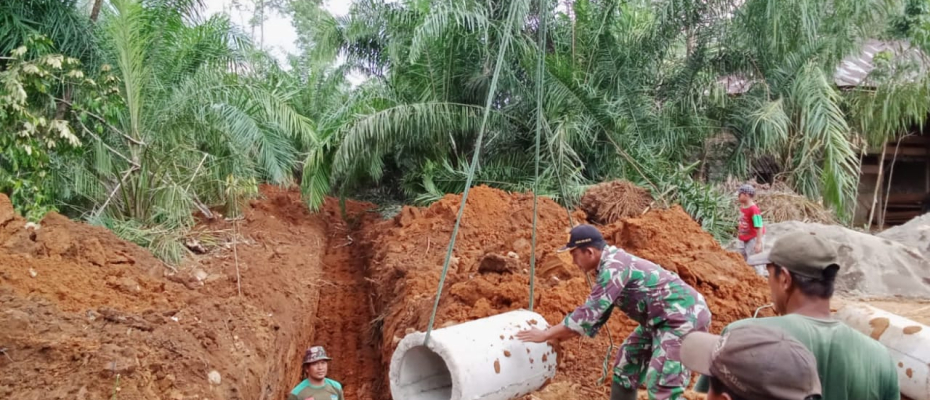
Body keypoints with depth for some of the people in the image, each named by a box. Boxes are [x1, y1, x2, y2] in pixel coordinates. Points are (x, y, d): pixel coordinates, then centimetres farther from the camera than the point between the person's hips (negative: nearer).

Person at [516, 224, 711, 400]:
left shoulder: (614, 266, -23)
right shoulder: (609, 266, 8)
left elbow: (589, 313, -25)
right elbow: (596, 315, 14)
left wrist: (547, 334, -17)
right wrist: (557, 336, 11)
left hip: (683, 317, -11)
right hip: (663, 320, 11)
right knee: (627, 365, 18)